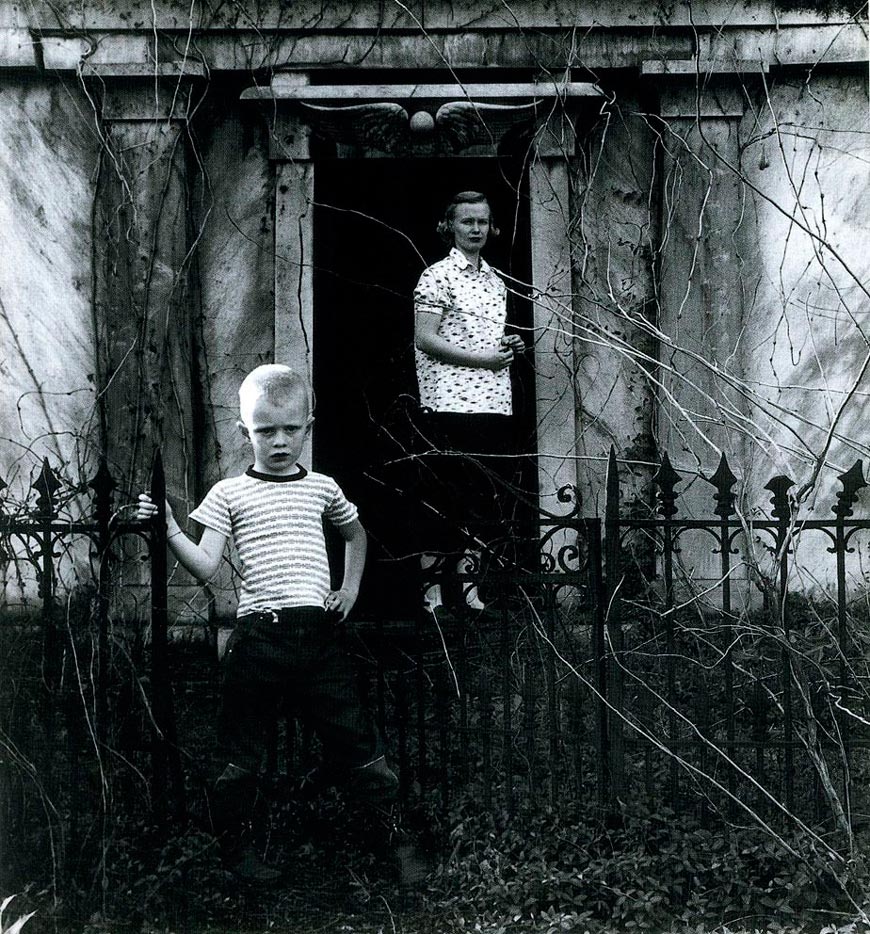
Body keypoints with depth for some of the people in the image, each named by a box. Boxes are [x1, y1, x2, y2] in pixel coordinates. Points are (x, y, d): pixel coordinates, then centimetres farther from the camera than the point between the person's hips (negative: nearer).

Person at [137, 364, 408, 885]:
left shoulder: (321, 487, 12)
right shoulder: (229, 494, 3)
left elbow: (356, 533, 32)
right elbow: (206, 567, -5)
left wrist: (351, 586, 19)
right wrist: (170, 529, -19)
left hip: (319, 632, 2)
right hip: (259, 635, -2)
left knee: (356, 740, 1)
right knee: (242, 754, 5)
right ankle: (235, 847, 22)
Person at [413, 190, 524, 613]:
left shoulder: (495, 281, 19)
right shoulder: (437, 276, -2)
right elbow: (425, 339, -10)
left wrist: (511, 346, 8)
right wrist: (483, 358, -14)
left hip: (494, 403, 7)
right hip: (450, 403, -7)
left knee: (484, 498, 6)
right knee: (443, 498, -6)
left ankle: (468, 584, 14)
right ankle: (432, 589, 0)